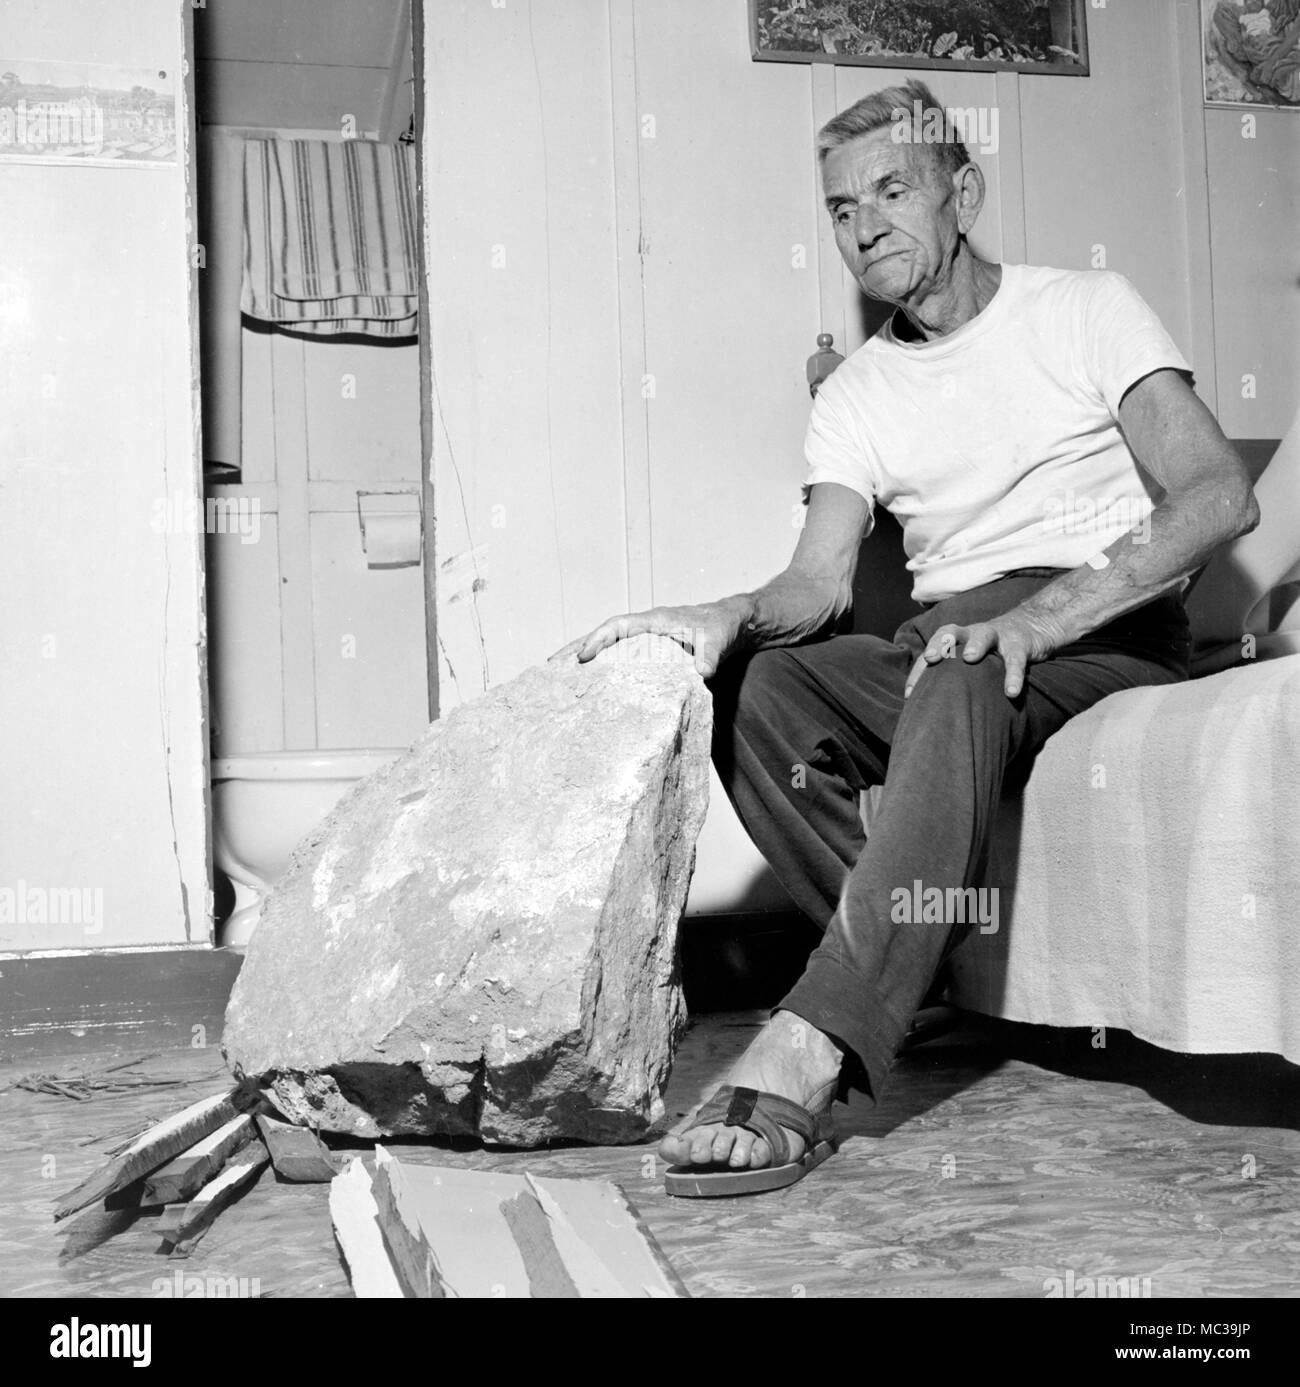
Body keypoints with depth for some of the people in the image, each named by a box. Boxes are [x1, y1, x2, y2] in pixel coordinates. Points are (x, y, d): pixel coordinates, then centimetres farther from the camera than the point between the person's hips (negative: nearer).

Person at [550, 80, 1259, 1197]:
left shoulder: (1085, 309, 4)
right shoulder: (856, 394, 15)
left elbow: (1221, 496, -11)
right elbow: (822, 581, 0)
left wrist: (1038, 618, -26)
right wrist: (728, 617, -25)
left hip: (1110, 635, -4)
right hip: (946, 646, 4)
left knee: (962, 685, -38)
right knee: (751, 687, -23)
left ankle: (810, 1051, -46)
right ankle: (904, 977, -21)